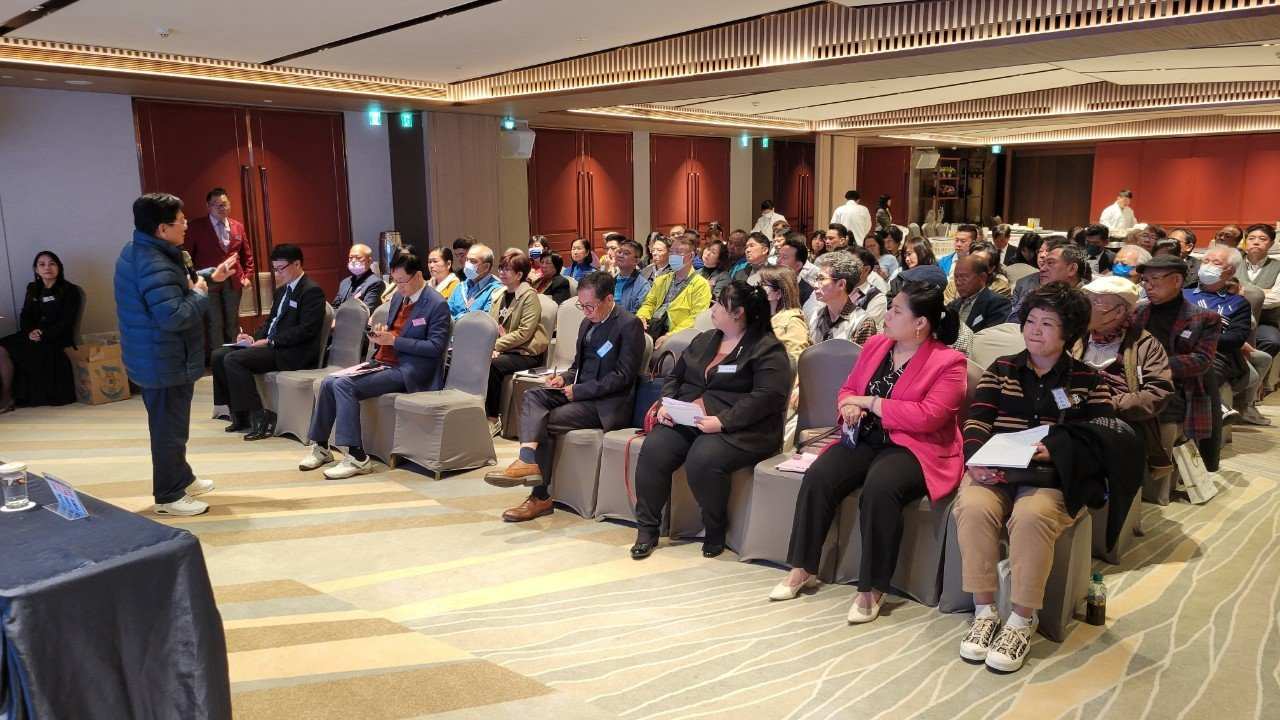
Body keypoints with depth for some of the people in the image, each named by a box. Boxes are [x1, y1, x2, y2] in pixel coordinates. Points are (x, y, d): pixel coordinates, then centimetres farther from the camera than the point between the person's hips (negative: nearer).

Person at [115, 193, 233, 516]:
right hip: (165, 362, -11)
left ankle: (181, 479, 38)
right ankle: (168, 496, 13)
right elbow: (174, 316, -34)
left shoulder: (138, 251, 8)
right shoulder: (154, 265, -27)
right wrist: (199, 294, -18)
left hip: (155, 358, 11)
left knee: (171, 424, 23)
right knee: (169, 428, 1)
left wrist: (207, 278, 12)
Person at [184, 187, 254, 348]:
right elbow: (187, 255, -2)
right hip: (208, 282, -4)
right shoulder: (196, 226, -4)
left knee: (232, 323, 10)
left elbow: (247, 254, 16)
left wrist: (248, 276, 7)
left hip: (233, 282, 4)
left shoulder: (238, 226, 9)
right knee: (214, 324, -5)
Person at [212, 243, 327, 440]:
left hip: (292, 353, -10)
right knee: (218, 355, 1)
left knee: (233, 359, -23)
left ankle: (258, 418, -19)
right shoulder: (282, 290, 20)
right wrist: (255, 337, 3)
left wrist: (269, 342, -20)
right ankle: (238, 415, 4)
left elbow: (306, 330, -19)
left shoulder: (312, 291, -10)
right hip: (270, 345, 10)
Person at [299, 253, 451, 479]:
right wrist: (381, 334, 0)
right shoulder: (399, 297, 15)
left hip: (406, 371, -9)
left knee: (343, 384, -24)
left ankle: (357, 457, -22)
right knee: (328, 382, -5)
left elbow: (436, 346, -16)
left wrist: (394, 340, -19)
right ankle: (321, 447, 8)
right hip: (382, 362, 9)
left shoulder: (437, 305, -10)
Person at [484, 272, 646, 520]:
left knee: (547, 421, -21)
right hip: (580, 392, 8)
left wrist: (579, 390, -17)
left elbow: (623, 376, -15)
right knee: (532, 396, -16)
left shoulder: (629, 325, -10)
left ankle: (541, 496, -14)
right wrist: (565, 378, 0)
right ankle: (528, 459, -35)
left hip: (608, 403, -8)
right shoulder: (588, 323, 16)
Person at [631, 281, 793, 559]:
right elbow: (675, 376, 24)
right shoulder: (704, 341, 21)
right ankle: (647, 529, -9)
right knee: (653, 449, -21)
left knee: (702, 459, -34)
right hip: (686, 421, 6)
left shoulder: (768, 349, -3)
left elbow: (768, 397, -16)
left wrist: (722, 421, -23)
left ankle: (715, 531, -7)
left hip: (739, 430, -6)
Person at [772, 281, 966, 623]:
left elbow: (928, 416, -20)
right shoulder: (876, 344, 11)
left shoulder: (948, 363, -8)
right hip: (864, 438, 6)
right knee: (817, 476, -21)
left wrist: (871, 403, -14)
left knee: (879, 487, -36)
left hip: (914, 448, -5)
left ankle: (872, 588, -21)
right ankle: (803, 569, -6)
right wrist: (849, 406, -6)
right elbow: (847, 388, 19)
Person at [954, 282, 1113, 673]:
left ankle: (1022, 622, -19)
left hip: (1053, 477, -1)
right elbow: (976, 423, 7)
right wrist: (977, 460, -14)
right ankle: (984, 612, -17)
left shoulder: (1088, 381, 14)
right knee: (973, 507, -32)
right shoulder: (1001, 369, 18)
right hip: (995, 471, 2)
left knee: (1031, 517, -35)